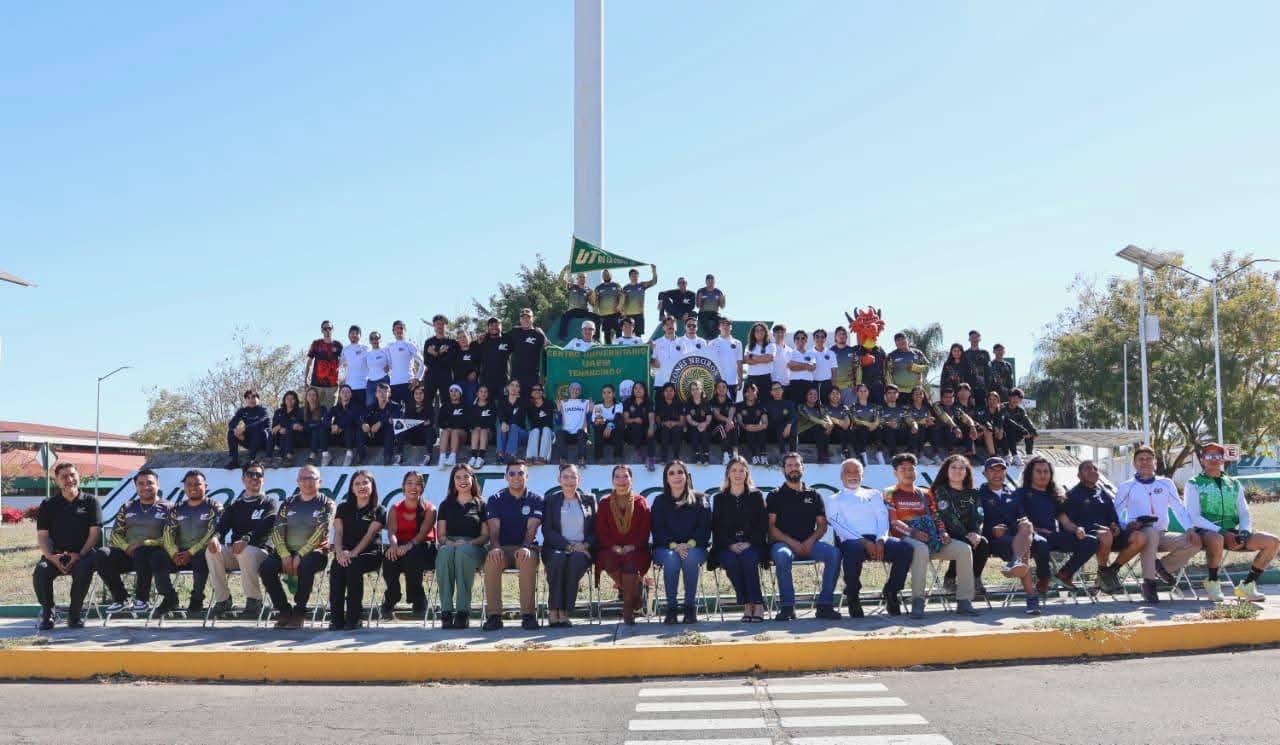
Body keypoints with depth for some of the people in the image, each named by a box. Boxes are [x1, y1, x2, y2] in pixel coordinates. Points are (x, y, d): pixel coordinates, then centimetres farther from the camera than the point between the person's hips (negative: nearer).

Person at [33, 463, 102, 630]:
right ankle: (47, 612, -3)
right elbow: (42, 535, 4)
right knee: (40, 572, -30)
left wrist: (80, 555, -15)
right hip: (54, 554, 2)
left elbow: (94, 532, 0)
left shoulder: (90, 501, 7)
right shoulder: (48, 505, 11)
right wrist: (51, 557, -15)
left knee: (84, 569, -35)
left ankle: (74, 613, -13)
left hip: (82, 553, -2)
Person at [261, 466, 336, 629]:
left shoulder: (326, 504, 4)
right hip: (288, 551, 4)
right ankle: (284, 610, -9)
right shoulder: (288, 504, 16)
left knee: (306, 566, -37)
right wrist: (285, 555, -11)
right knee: (265, 567, -23)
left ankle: (299, 612, -20)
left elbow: (321, 531, -9)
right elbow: (277, 529, 6)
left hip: (314, 551, -4)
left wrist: (301, 555, -18)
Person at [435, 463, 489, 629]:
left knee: (463, 552, -39)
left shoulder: (480, 504, 15)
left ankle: (463, 611, -40)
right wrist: (449, 542, -9)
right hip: (449, 545, 2)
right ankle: (446, 610, -40)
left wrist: (469, 543, -11)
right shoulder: (446, 505, 21)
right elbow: (440, 535, 14)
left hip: (473, 548, -1)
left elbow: (485, 535, 8)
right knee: (445, 552, -36)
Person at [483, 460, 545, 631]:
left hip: (526, 547, -1)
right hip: (502, 548, 1)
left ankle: (528, 614, -34)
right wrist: (495, 547, -23)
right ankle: (494, 615, -31)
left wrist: (525, 547, -26)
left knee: (528, 560, -37)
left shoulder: (536, 500, 8)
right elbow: (494, 528, -2)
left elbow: (531, 528, -5)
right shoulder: (495, 500, 11)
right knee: (491, 560, -35)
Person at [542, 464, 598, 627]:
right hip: (556, 548, 0)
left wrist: (585, 545, -9)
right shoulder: (551, 499, 10)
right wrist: (569, 545, -11)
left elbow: (595, 528, 11)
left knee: (577, 558, -34)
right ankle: (553, 611, -31)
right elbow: (547, 530, 1)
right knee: (558, 558, -35)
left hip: (582, 550, 0)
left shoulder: (589, 499, 14)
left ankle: (564, 612, -32)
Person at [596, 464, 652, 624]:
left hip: (634, 549, -1)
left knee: (630, 561, -35)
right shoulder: (604, 503, 8)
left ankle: (628, 609, -26)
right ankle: (634, 593, -9)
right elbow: (601, 530, 4)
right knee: (609, 562, -33)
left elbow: (645, 529, 2)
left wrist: (632, 546, -12)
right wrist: (614, 547, -11)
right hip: (611, 549, 1)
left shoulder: (640, 502, 6)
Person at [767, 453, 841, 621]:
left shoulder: (813, 496, 19)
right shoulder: (775, 496, 10)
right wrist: (792, 543, -13)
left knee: (834, 553, -26)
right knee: (782, 555, -38)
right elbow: (770, 526, 0)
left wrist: (810, 541, -7)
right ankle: (787, 607, -28)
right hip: (783, 543, -3)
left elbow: (822, 525, 14)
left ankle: (824, 605, -21)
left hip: (809, 544, 3)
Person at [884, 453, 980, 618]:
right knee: (922, 549, -41)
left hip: (931, 538, 6)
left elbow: (936, 517, 20)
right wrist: (913, 532, -20)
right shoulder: (890, 494, 9)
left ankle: (964, 601, -18)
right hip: (906, 538, -6)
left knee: (964, 549, -17)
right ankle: (918, 602, -39)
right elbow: (893, 521, -4)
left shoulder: (926, 494, 25)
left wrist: (943, 532, -2)